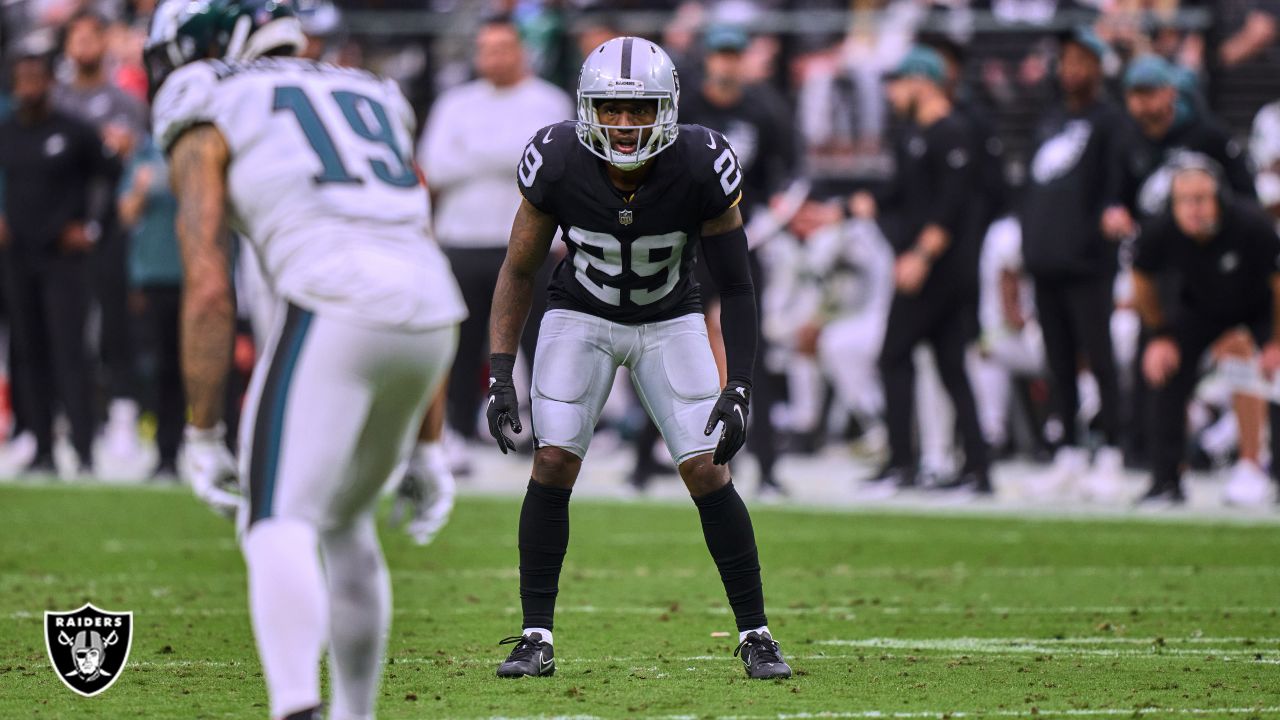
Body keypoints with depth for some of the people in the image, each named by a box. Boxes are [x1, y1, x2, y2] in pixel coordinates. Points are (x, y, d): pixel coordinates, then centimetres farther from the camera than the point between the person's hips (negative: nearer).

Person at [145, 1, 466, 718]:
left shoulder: (208, 129, 12)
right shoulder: (373, 104, 31)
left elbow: (209, 290, 0)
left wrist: (203, 432, 4)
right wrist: (424, 447, 32)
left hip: (330, 310, -6)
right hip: (427, 326, 6)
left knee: (280, 526, -9)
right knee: (344, 523, 23)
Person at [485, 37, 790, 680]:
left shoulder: (701, 169, -27)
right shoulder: (558, 165, -25)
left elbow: (735, 286, -15)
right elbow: (519, 270, -10)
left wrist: (738, 389, -22)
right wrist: (500, 376, -17)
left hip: (670, 323, 0)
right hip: (580, 315, 0)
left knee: (708, 473, -10)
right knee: (554, 463, -14)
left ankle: (755, 635, 4)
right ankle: (536, 638, -4)